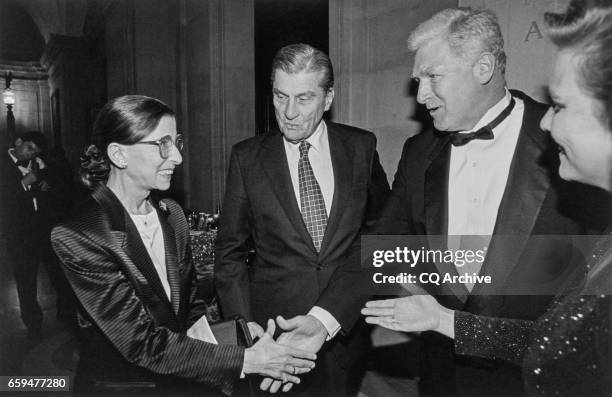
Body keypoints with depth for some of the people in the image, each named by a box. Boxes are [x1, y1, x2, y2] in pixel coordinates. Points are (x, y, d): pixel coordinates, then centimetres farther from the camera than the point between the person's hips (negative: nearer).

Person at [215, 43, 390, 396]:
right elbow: (230, 254, 2)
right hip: (273, 334, 0)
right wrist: (245, 323, -11)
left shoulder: (362, 147, -2)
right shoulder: (247, 157, -3)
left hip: (348, 328, 1)